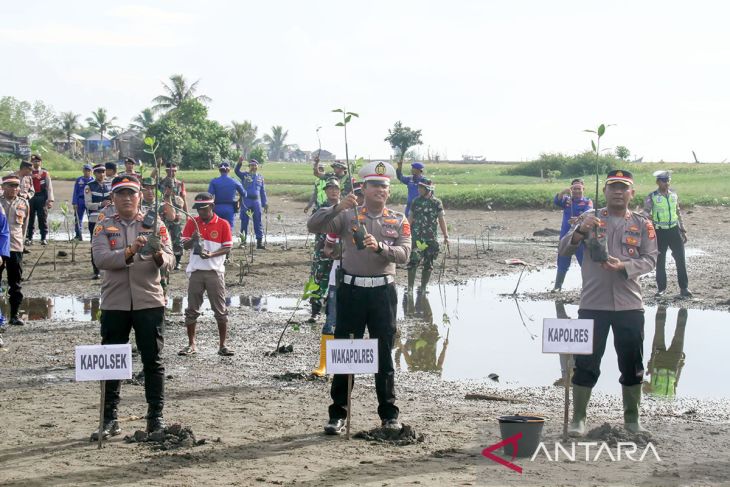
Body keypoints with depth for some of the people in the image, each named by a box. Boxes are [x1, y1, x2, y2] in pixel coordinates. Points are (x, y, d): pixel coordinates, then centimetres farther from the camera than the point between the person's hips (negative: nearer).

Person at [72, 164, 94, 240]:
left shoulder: (93, 180, 6)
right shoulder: (79, 180, 8)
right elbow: (75, 192, 8)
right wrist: (74, 203, -1)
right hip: (80, 200, 1)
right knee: (78, 219, 2)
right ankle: (78, 235, 9)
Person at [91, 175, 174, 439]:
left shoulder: (155, 225, 5)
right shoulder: (104, 227, 5)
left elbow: (168, 261, -5)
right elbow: (100, 258, -12)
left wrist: (159, 256, -27)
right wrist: (129, 252, -27)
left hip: (149, 302, 0)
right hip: (114, 303, 1)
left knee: (153, 361, 3)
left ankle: (156, 417, 11)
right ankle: (109, 418, 13)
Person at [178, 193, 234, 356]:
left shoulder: (223, 224, -1)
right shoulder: (192, 223, 6)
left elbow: (227, 248, -3)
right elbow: (185, 245, 3)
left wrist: (211, 254, -18)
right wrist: (193, 239, -19)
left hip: (215, 271, -2)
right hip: (196, 271, 2)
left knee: (220, 310, 1)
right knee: (192, 310, 5)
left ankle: (222, 345, 8)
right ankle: (191, 345, 15)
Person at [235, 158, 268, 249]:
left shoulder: (260, 177, 13)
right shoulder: (244, 175, 3)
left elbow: (263, 191, 17)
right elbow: (237, 171, -17)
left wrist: (265, 203, 12)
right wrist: (239, 163, -36)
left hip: (257, 201, 3)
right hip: (246, 201, -3)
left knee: (258, 222, 3)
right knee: (244, 221, 1)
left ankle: (259, 241, 6)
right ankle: (243, 240, 8)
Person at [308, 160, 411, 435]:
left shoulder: (398, 221, 7)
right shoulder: (347, 216, 3)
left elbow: (404, 253, -8)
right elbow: (313, 226, -9)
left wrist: (379, 247, -25)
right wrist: (337, 208, -23)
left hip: (383, 291, 1)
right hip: (351, 290, -1)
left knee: (384, 355, 7)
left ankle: (389, 414, 16)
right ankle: (338, 414, 10)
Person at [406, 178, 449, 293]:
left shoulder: (437, 203, 1)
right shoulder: (416, 201, 6)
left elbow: (441, 220, 2)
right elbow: (410, 219, 13)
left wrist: (446, 236, -1)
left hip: (431, 238, 0)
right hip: (416, 237, 0)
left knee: (428, 265, 6)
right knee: (413, 262, -11)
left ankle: (423, 288, 17)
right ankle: (410, 288, -8)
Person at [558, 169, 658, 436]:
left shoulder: (642, 224, 6)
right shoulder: (590, 218, 4)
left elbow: (649, 259, -2)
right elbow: (563, 250, -2)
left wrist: (623, 266, -20)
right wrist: (581, 231, -21)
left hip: (630, 305, 1)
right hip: (592, 304, -1)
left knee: (632, 364, 9)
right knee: (586, 362, 1)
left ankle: (632, 418, 23)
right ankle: (578, 418, 11)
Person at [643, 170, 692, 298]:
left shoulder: (674, 195, 7)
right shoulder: (652, 197, -5)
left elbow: (678, 213, 15)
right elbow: (646, 211, -13)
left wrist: (683, 230, 15)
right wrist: (648, 215, -38)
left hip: (674, 230, 3)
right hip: (660, 231, -3)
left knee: (680, 259, 1)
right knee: (660, 261, 4)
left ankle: (684, 287, 9)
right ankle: (661, 288, 16)